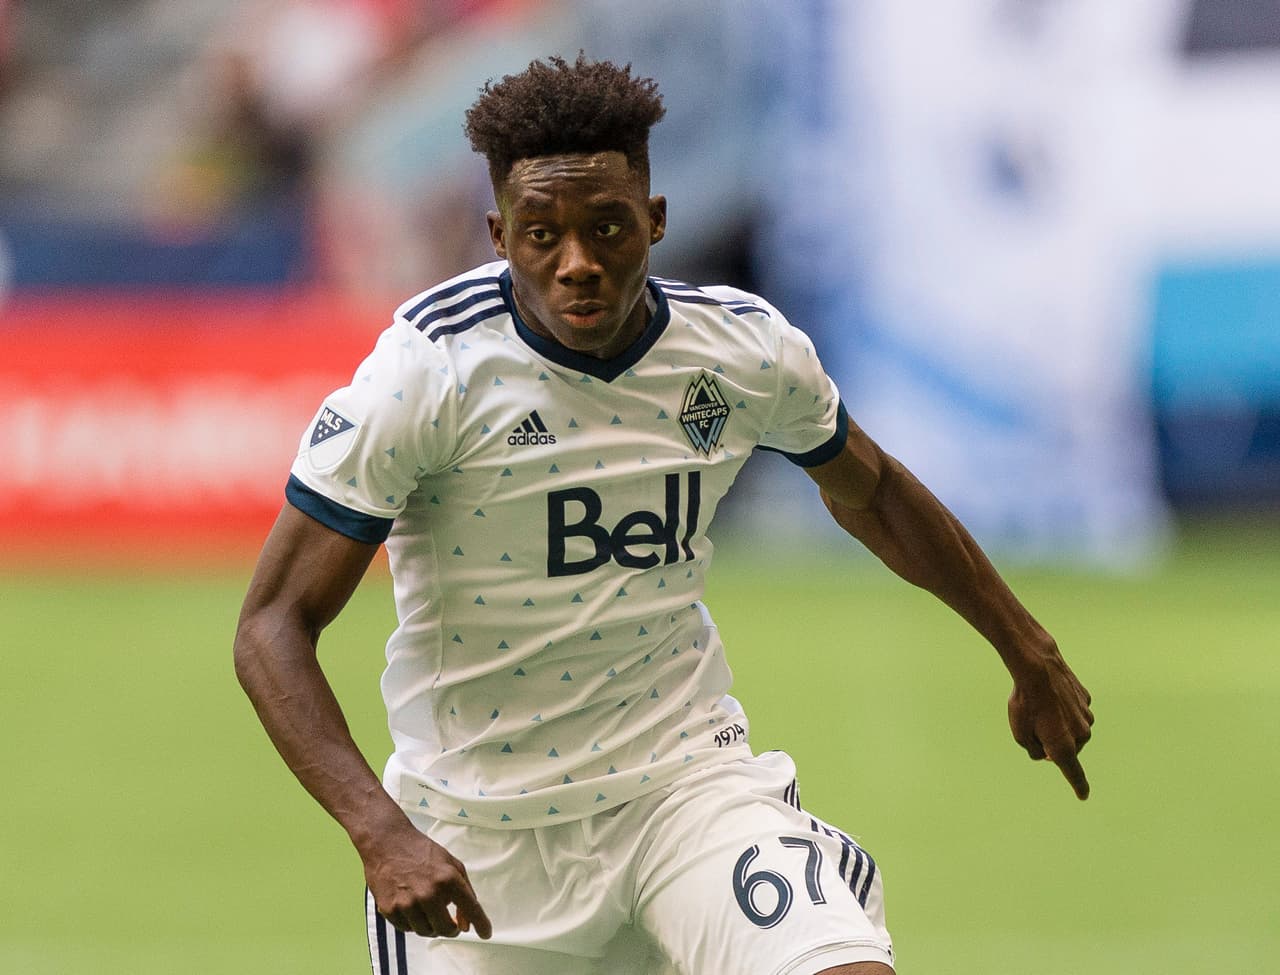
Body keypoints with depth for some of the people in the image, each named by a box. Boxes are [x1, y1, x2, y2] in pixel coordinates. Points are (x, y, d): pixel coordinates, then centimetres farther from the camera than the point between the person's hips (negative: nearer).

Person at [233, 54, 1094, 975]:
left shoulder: (747, 348, -5)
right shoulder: (429, 367, -17)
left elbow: (868, 492, 17)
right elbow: (275, 624, -17)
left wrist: (1031, 655, 26)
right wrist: (382, 834, -30)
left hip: (684, 778, 1)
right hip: (477, 841, -1)